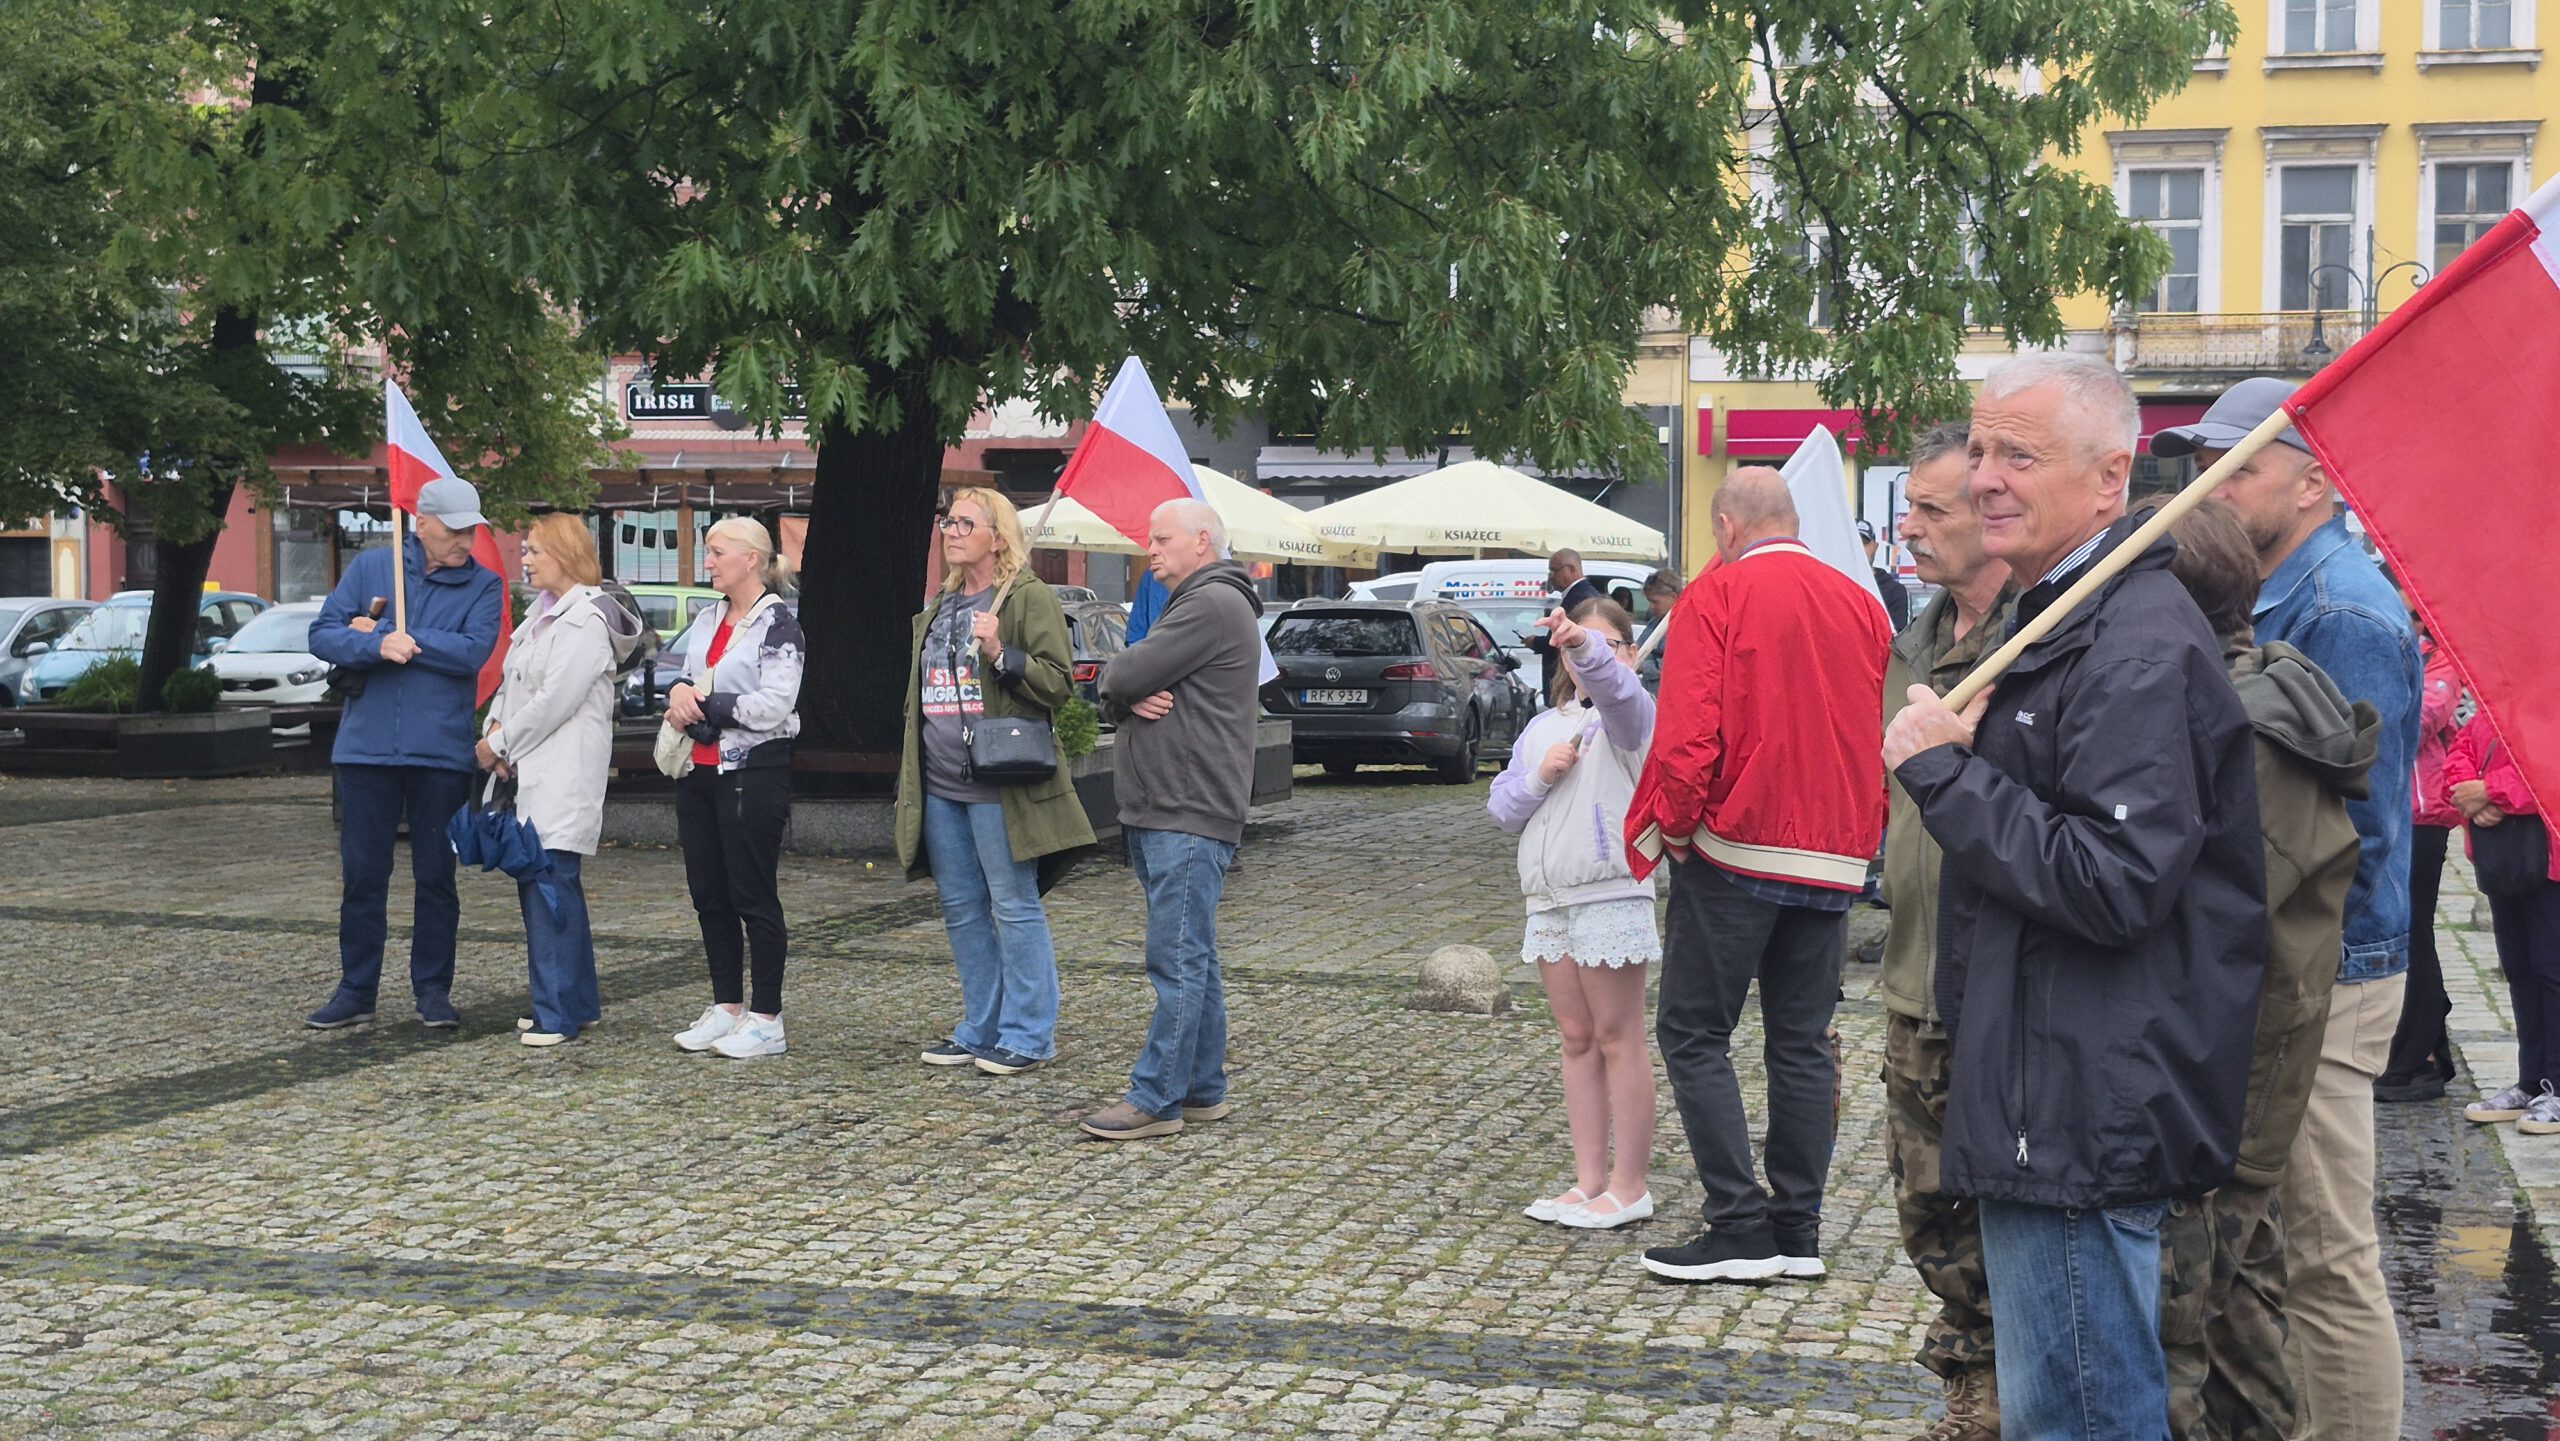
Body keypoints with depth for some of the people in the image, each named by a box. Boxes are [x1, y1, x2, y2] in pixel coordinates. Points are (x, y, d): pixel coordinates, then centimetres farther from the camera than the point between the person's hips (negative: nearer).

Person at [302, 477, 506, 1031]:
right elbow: (323, 634, -2)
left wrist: (394, 635, -12)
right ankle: (356, 989, 17)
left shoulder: (484, 586, 1)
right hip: (366, 748, 1)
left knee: (436, 875, 7)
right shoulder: (370, 568, 5)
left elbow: (472, 651, -14)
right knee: (362, 874, 7)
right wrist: (377, 646, -20)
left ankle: (433, 990, 17)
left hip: (441, 752, -1)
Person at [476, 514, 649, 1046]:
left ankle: (558, 1013, -8)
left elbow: (555, 700, -18)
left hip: (565, 773, -10)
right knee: (537, 885, 11)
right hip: (531, 771, 10)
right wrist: (495, 731, 0)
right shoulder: (541, 613, 18)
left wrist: (500, 744, -10)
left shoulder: (586, 621, -12)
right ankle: (579, 1002, 20)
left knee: (550, 882, -11)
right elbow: (512, 682, 18)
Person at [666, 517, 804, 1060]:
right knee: (708, 893, 10)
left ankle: (767, 1019, 3)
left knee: (753, 895, -3)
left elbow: (774, 704, -17)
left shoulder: (778, 623, -9)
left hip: (753, 771, -8)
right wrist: (680, 692, -4)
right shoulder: (707, 619, 15)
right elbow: (685, 680, 20)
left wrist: (703, 703, -12)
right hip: (700, 771, 8)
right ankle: (727, 1006, 20)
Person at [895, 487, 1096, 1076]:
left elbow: (1059, 683, -11)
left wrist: (1002, 655, -25)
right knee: (961, 910, 12)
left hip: (999, 784, -8)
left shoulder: (1031, 598, -6)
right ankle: (979, 1030, 22)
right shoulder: (939, 608, 18)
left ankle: (1027, 1034, 4)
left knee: (1014, 907, -3)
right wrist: (909, 775, 22)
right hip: (939, 785, 8)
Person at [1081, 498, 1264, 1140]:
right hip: (1160, 816, 11)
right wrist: (1129, 699, -5)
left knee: (1178, 959, -9)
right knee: (1193, 959, 13)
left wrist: (1123, 678, 5)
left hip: (1190, 820, -11)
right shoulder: (1188, 605, 24)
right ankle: (1202, 1089, 18)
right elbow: (1114, 691, 17)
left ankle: (1156, 1098, -9)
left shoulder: (1213, 604, -11)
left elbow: (1125, 675, -18)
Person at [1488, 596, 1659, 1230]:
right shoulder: (1543, 726, 16)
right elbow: (1503, 810, 12)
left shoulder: (1626, 712, -3)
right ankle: (1589, 1180, 17)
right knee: (1577, 1041, 11)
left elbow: (1612, 682, -28)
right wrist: (1539, 775, -7)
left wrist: (1586, 646, -48)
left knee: (1618, 1039, -2)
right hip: (1550, 899, 7)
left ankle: (1629, 1186, 3)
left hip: (1612, 896, -7)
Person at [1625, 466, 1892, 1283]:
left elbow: (1686, 735, -17)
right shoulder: (1861, 605, 9)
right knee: (1804, 1042, 12)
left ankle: (1741, 1225, -3)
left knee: (1694, 1033, 2)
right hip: (1833, 859, 6)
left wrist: (1675, 825, -3)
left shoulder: (1715, 597, -9)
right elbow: (1885, 733, 12)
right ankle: (1799, 1229, 15)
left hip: (1735, 849, -6)